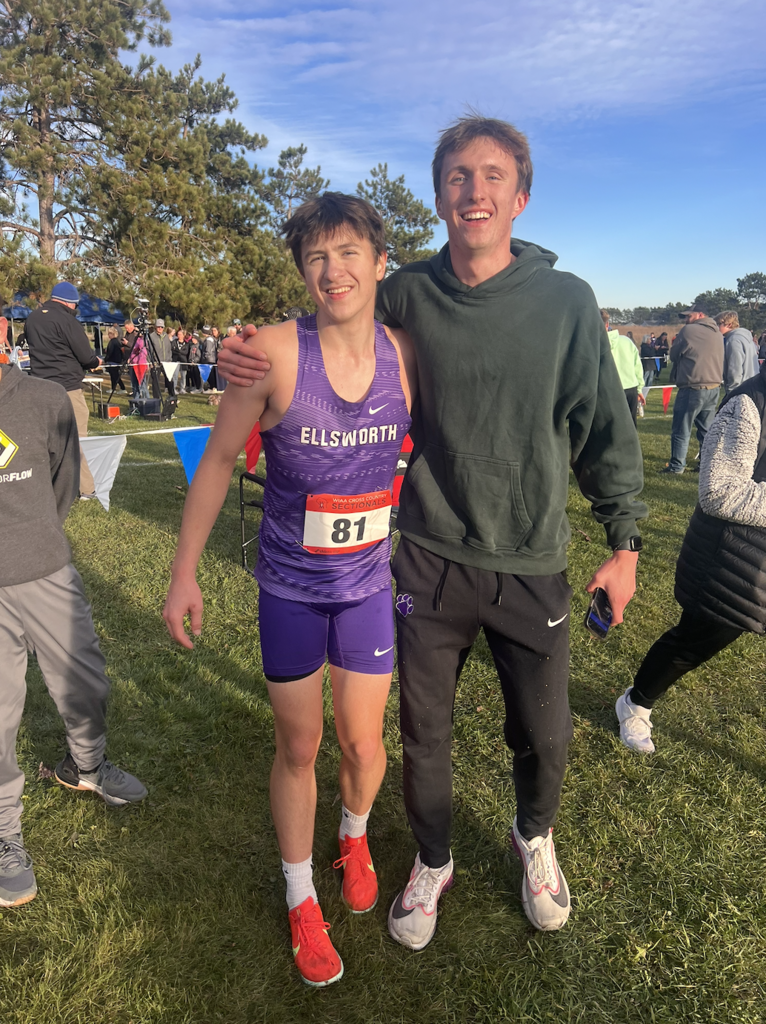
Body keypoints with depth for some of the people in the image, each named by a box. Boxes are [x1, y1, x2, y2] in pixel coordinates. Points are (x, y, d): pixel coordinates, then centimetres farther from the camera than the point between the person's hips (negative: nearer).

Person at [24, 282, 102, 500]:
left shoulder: (31, 318, 11)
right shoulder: (67, 320, -13)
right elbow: (86, 357, -11)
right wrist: (96, 362, 8)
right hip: (67, 387, -7)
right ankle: (86, 488, 3)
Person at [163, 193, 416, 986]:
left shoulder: (407, 355, -8)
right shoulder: (274, 350, -17)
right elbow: (218, 460, -7)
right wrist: (184, 573, -4)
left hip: (371, 582, 2)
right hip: (288, 588, -2)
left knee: (362, 744, 14)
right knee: (298, 749, 13)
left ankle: (354, 836, 51)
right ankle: (300, 900, 39)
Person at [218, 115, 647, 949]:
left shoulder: (566, 301, -4)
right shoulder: (405, 296, -3)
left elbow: (603, 427, 2)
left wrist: (623, 542, 3)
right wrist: (248, 357, -10)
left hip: (532, 566, 0)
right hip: (429, 563, 1)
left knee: (543, 735, 14)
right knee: (423, 733, 14)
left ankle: (534, 837, 49)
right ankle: (432, 861, 44)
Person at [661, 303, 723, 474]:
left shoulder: (689, 330, -7)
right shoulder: (717, 333, 13)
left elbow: (674, 355, 1)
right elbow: (718, 359, 17)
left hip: (693, 388, -7)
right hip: (714, 388, 7)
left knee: (681, 430, 0)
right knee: (707, 430, 13)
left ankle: (676, 466, 2)